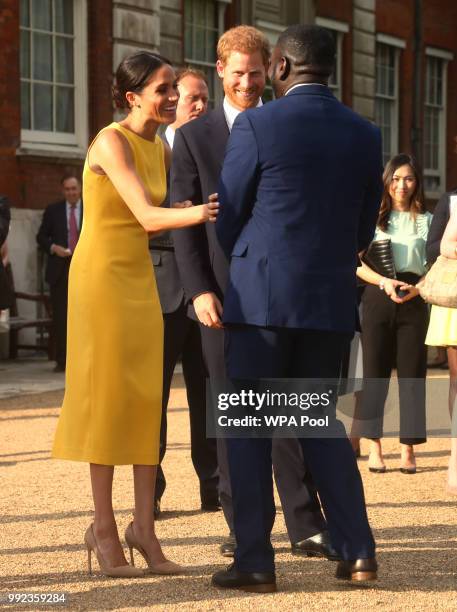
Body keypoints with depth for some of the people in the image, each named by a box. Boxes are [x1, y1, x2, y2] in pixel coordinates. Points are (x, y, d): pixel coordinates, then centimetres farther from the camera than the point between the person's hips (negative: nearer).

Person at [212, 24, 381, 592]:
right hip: (332, 298, 4)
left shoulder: (256, 125, -7)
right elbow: (363, 229, 12)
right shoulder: (365, 135, 6)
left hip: (261, 296, -4)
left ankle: (254, 561, 1)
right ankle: (357, 551, 8)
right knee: (319, 422, 15)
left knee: (248, 428, 4)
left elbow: (227, 218, 0)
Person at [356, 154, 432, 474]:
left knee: (412, 374, 0)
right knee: (375, 372, 1)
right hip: (378, 299, 0)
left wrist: (417, 288, -13)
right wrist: (384, 282, -14)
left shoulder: (427, 221, 8)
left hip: (414, 301, 0)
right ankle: (375, 447, 5)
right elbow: (359, 265, 3)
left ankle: (408, 450, 4)